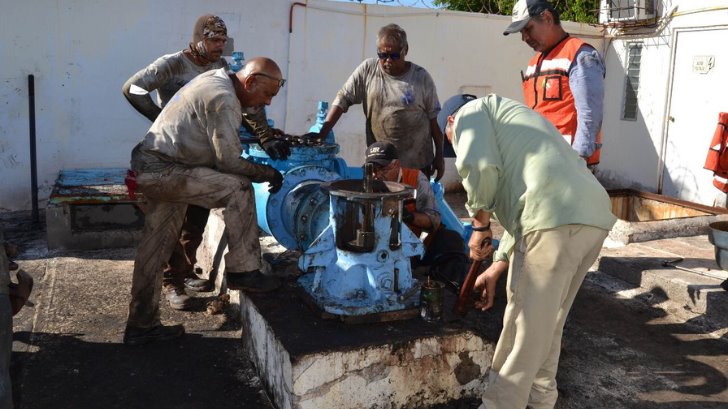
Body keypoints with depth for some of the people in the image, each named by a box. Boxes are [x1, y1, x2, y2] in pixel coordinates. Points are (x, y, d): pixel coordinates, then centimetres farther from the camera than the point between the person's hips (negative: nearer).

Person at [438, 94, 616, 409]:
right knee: (546, 322, 22)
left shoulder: (472, 112, 13)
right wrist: (495, 270, 33)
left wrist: (480, 224, 3)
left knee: (524, 327, 3)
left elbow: (480, 166, -11)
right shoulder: (511, 125, 38)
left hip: (555, 218, -9)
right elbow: (521, 205, 34)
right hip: (593, 216, 9)